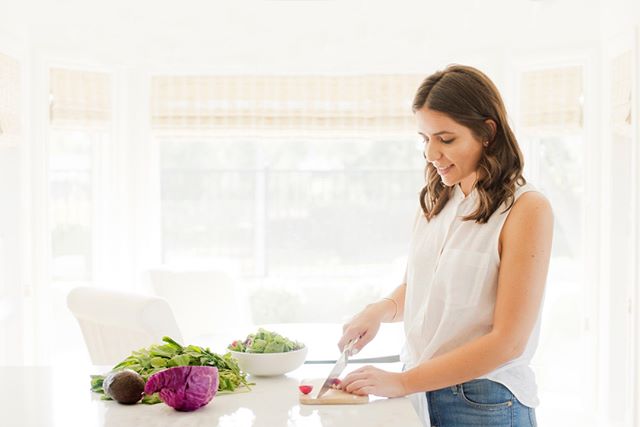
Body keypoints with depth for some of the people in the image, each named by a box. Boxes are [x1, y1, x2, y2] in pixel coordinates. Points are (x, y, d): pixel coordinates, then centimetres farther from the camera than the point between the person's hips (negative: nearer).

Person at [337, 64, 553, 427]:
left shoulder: (527, 209, -15)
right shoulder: (435, 200, 4)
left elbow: (507, 342, -18)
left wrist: (402, 382, -18)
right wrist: (382, 310, -6)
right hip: (419, 395, 5)